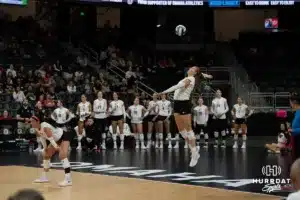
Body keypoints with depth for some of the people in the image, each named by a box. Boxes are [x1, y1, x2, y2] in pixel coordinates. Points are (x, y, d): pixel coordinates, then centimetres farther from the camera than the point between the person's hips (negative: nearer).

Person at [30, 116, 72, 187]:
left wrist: (57, 148, -30)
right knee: (46, 155, 14)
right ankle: (44, 177, 27)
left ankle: (68, 180, -30)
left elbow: (50, 138, -33)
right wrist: (45, 148, 13)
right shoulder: (37, 130, -7)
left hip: (64, 136, -10)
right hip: (56, 139, 10)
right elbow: (42, 137, 8)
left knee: (62, 156, -28)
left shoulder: (45, 127, -34)